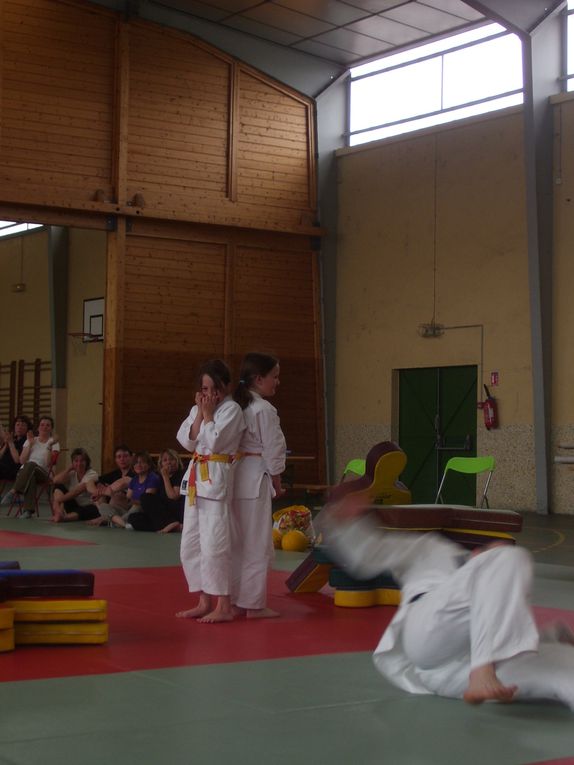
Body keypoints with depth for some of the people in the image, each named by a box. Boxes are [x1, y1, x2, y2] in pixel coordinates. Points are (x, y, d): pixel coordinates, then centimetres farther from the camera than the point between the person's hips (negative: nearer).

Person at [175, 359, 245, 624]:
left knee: (214, 544, -11)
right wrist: (200, 412, -2)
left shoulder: (231, 409, -7)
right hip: (196, 479, 8)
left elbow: (214, 442, -16)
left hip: (217, 479, -8)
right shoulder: (197, 409, 15)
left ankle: (223, 606, -3)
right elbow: (186, 441, 4)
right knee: (191, 545, 10)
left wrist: (208, 413, -9)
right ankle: (205, 602, 20)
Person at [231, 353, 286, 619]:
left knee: (237, 542, 14)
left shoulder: (237, 406, 10)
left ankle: (236, 599, 20)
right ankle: (254, 604, 4)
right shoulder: (264, 410, -14)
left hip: (235, 478, 8)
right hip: (256, 480, -8)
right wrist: (277, 482, -1)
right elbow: (273, 450, -13)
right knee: (257, 544, -1)